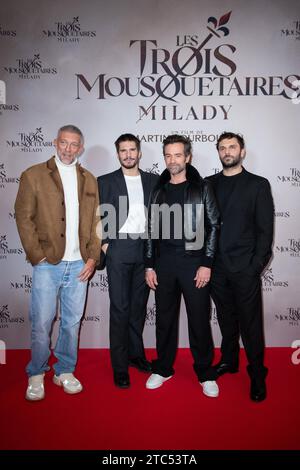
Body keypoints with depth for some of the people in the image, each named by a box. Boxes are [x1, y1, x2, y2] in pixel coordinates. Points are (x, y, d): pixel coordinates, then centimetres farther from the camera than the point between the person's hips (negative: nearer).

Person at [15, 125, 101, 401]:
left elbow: (95, 222, 10)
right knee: (41, 323, 2)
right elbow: (24, 218, -2)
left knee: (72, 322, 12)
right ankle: (36, 375, 24)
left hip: (79, 265, 3)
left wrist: (93, 257, 1)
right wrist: (37, 256, -8)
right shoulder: (33, 175, 1)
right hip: (47, 264, -3)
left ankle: (65, 371, 29)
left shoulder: (89, 180, 12)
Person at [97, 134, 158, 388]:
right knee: (119, 308, 0)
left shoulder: (153, 180, 10)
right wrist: (104, 243, -6)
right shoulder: (106, 181, 3)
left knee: (139, 305, 13)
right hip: (118, 250, -3)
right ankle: (120, 365, 11)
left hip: (145, 249, 3)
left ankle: (136, 353, 29)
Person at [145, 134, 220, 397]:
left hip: (194, 262, -2)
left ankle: (205, 373, 22)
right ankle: (163, 368, 28)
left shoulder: (202, 188, 1)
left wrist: (206, 264, -9)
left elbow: (213, 226, -2)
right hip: (163, 264, 3)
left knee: (199, 319, 4)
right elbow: (152, 230, 10)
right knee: (165, 318, 11)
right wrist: (149, 265, 5)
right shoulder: (158, 191, 9)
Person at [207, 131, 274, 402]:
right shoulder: (209, 184, 9)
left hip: (245, 268, -3)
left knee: (250, 323, 3)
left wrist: (256, 265, -9)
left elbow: (265, 229, -2)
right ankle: (229, 360, 34)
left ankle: (257, 374, 19)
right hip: (216, 266, 3)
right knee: (226, 318, 16)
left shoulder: (258, 184, 1)